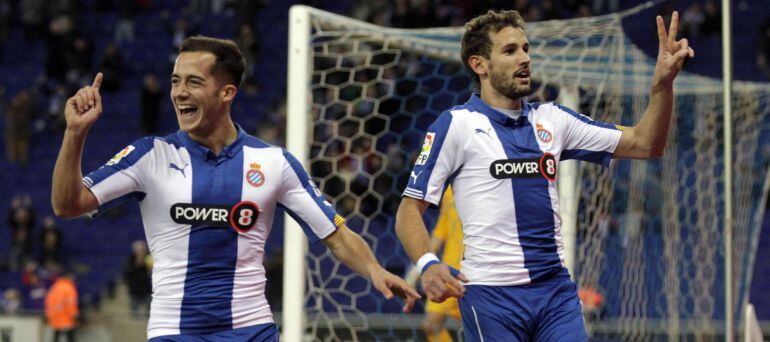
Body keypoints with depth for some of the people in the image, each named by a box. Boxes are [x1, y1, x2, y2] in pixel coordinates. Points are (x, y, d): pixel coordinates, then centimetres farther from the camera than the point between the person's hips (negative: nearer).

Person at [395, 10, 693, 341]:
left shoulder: (551, 119, 11)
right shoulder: (456, 124, -3)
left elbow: (643, 143, 11)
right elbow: (410, 209, -3)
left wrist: (663, 83, -5)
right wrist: (428, 264, -21)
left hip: (556, 288, 4)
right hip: (490, 291, -4)